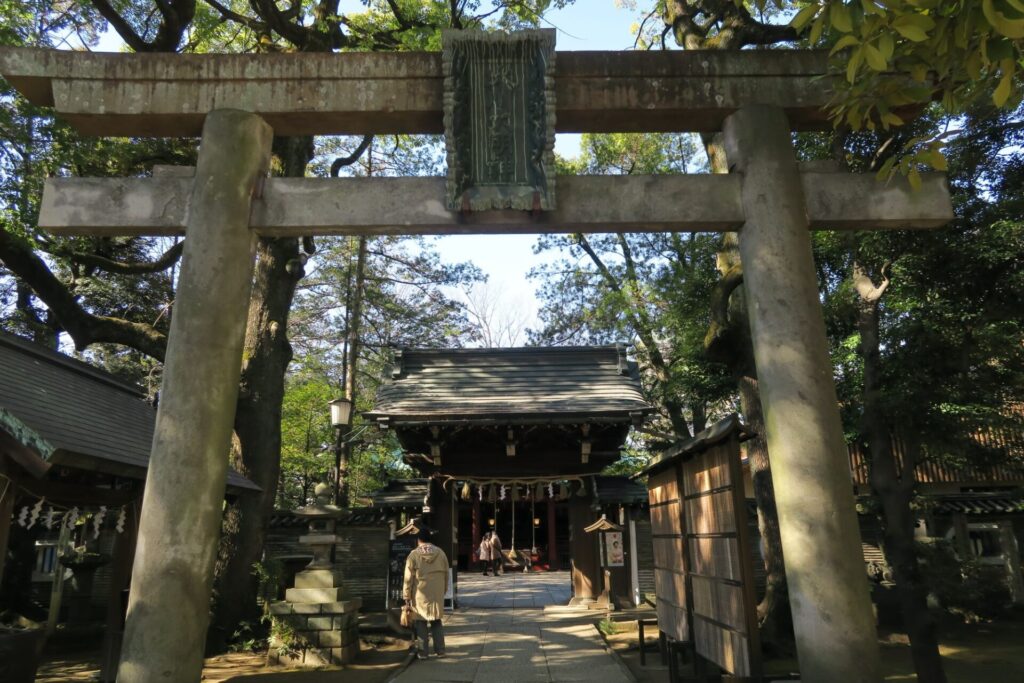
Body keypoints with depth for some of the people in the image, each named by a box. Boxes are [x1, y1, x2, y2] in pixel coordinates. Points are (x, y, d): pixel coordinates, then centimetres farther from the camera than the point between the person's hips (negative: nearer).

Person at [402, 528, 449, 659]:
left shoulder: (414, 555, -9)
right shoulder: (440, 553, 1)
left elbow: (408, 579, -8)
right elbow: (446, 575, 6)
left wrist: (407, 598, -2)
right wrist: (443, 592, 17)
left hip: (420, 595, -3)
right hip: (437, 595, 3)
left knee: (420, 622, 10)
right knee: (437, 622, 15)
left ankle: (423, 652, 13)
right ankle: (440, 650, 17)